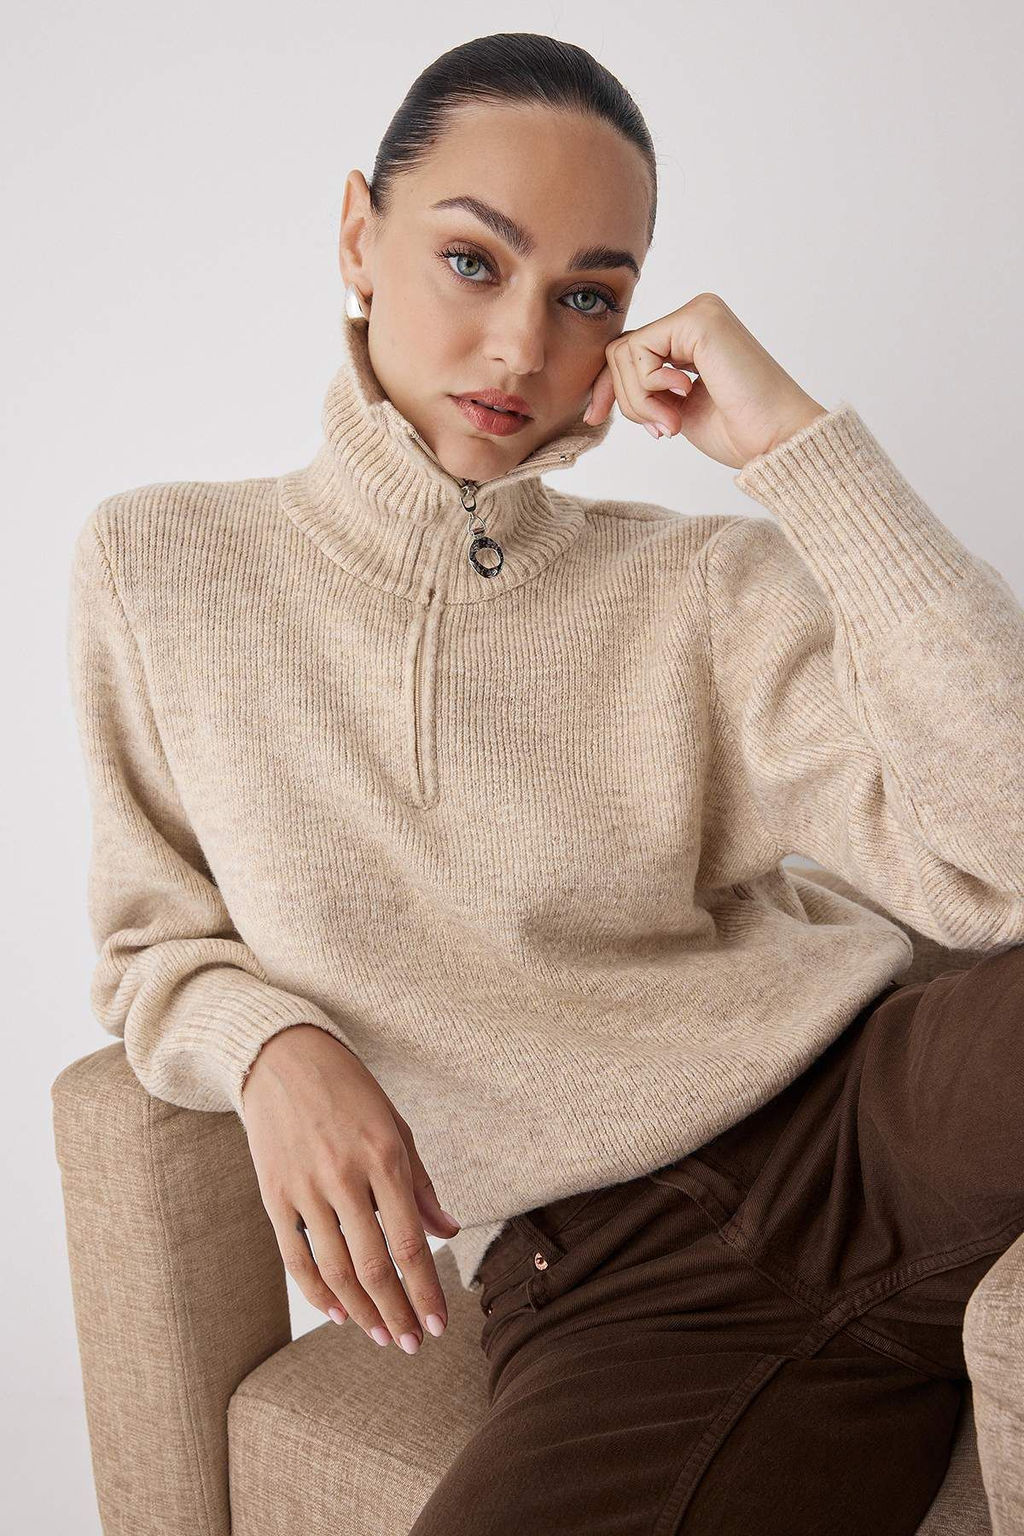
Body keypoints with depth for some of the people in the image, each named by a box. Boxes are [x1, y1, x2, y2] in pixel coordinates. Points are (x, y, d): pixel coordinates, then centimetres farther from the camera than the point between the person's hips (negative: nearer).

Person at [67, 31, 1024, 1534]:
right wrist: (271, 1045, -11)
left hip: (875, 1122, 0)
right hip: (603, 1281, 1)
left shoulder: (699, 589, 2)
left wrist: (797, 439, -12)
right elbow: (153, 947, 13)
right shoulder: (157, 566, 6)